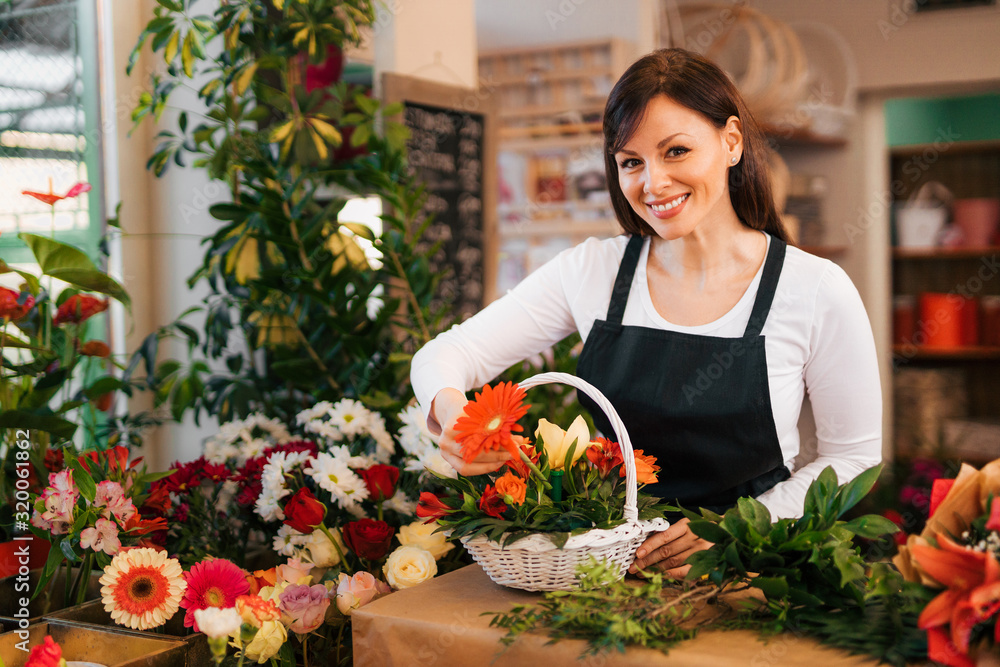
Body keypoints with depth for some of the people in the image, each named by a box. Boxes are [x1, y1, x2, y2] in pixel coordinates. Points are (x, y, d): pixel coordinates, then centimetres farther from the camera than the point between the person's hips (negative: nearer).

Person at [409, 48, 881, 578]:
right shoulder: (590, 272, 0)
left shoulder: (816, 291, -7)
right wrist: (452, 413, -23)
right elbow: (444, 355, 1)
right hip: (615, 554, 2)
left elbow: (853, 456, 1)